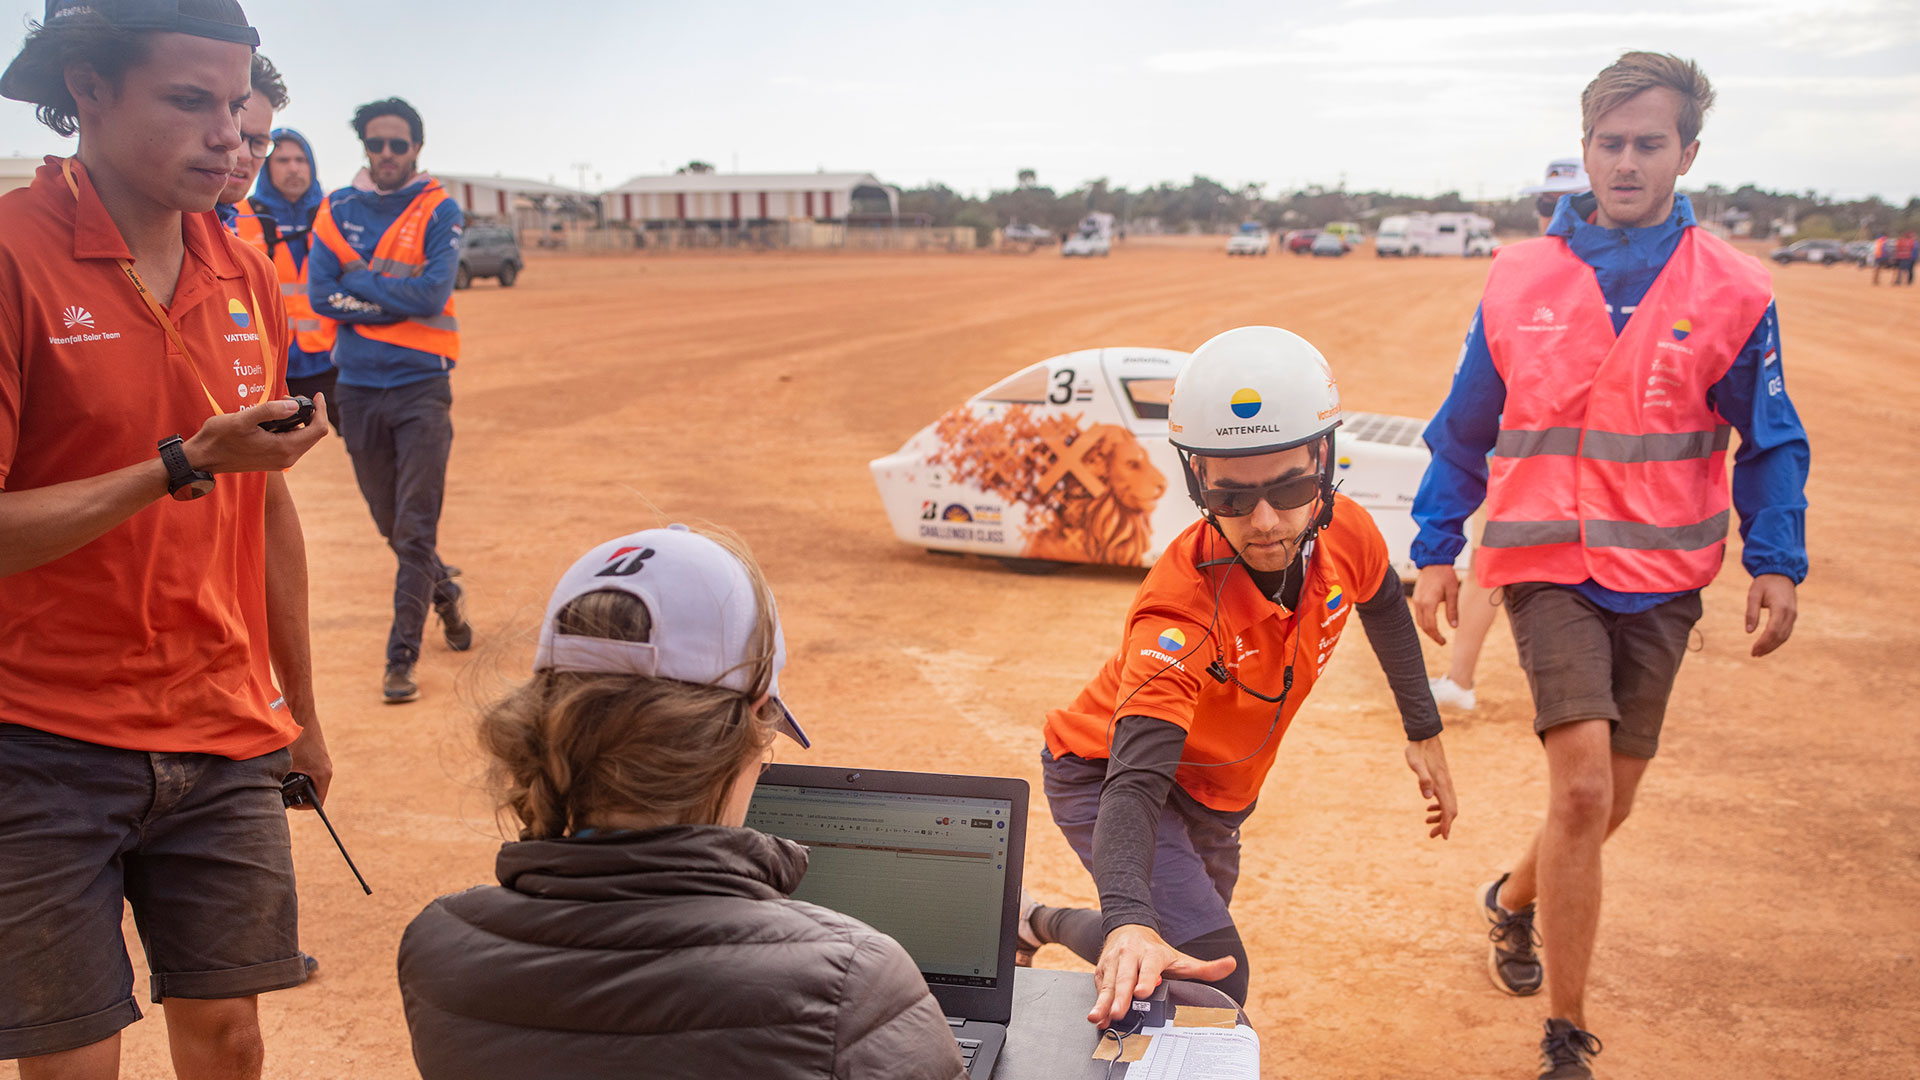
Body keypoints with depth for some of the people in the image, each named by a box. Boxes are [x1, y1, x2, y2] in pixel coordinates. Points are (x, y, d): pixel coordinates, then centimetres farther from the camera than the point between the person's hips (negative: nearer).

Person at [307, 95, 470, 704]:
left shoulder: (438, 212, -2)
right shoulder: (337, 211, 7)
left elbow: (432, 294, -16)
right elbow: (319, 296, -4)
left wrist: (360, 282, -8)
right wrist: (400, 299, -11)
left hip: (421, 385, -4)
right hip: (357, 385, 4)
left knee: (415, 527, -7)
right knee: (390, 522, 14)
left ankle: (402, 659, -3)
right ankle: (445, 594, 40)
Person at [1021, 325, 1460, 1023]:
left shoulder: (1345, 535, -22)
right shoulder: (1183, 607, -39)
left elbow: (1382, 606, 5)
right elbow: (1136, 781, -48)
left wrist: (1424, 732, 15)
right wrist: (1130, 922, -65)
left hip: (1215, 796, 7)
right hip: (1104, 774, -7)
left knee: (1195, 948, 23)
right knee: (1215, 980, -22)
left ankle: (1044, 924, 44)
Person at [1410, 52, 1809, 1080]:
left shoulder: (1731, 291, -2)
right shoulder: (1520, 280, -1)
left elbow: (1770, 443, 6)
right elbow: (1463, 430, 7)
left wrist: (1777, 562, -5)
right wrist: (1434, 552, 5)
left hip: (1662, 580, 2)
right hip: (1549, 568, -2)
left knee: (1605, 802, 11)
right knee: (1583, 785, -15)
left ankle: (1514, 898, 44)